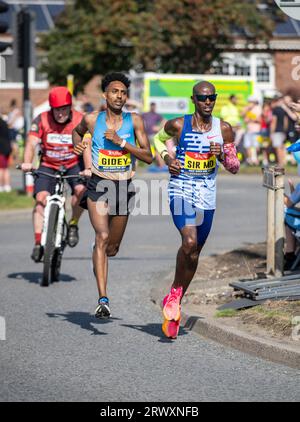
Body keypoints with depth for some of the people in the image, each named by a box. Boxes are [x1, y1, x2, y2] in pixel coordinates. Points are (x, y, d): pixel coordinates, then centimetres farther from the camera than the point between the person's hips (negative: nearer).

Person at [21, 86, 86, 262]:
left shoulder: (81, 121, -13)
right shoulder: (42, 120, -11)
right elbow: (31, 144, -19)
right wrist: (27, 163, -38)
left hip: (73, 164, 0)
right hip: (48, 166, 1)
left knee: (81, 189, -28)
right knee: (41, 197, -19)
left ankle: (73, 225, -3)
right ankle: (38, 242, -18)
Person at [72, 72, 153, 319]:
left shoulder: (134, 121, -1)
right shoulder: (92, 120, 0)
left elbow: (148, 157, -6)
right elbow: (77, 131, 24)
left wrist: (121, 142, -16)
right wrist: (77, 144, 3)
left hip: (124, 187, 2)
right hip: (98, 185, -2)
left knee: (112, 249, 12)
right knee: (102, 237, -20)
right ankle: (103, 300, -25)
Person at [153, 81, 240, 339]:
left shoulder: (224, 129, 1)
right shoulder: (178, 125, -5)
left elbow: (235, 168, 6)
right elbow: (159, 138, 17)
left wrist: (222, 155, -14)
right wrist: (167, 158, -1)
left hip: (207, 195, 4)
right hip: (180, 191, -3)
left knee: (194, 252, 11)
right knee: (190, 241, -26)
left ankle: (175, 302, 28)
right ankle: (175, 293, -5)